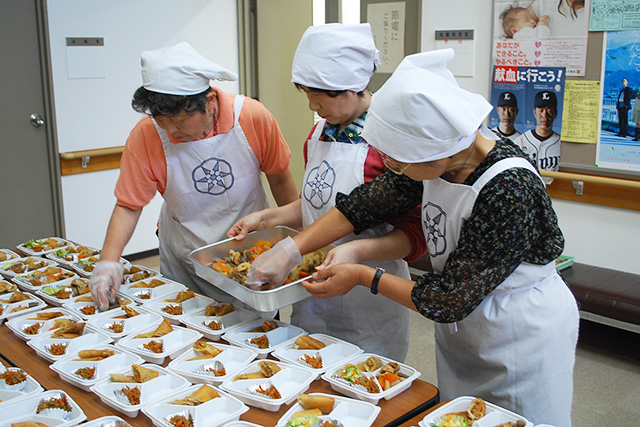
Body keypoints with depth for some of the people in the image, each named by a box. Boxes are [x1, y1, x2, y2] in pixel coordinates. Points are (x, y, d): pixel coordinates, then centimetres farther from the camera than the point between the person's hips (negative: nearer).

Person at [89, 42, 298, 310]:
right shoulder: (146, 135, -19)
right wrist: (108, 260, -25)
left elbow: (280, 178, -5)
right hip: (184, 265, 0)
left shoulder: (253, 117, -19)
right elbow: (128, 205, -12)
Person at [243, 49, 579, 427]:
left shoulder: (509, 192, -34)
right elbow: (365, 203, -2)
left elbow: (448, 301, -28)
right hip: (462, 328, 7)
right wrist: (289, 250, -6)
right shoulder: (444, 153, -14)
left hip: (524, 336, -7)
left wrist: (363, 277, -17)